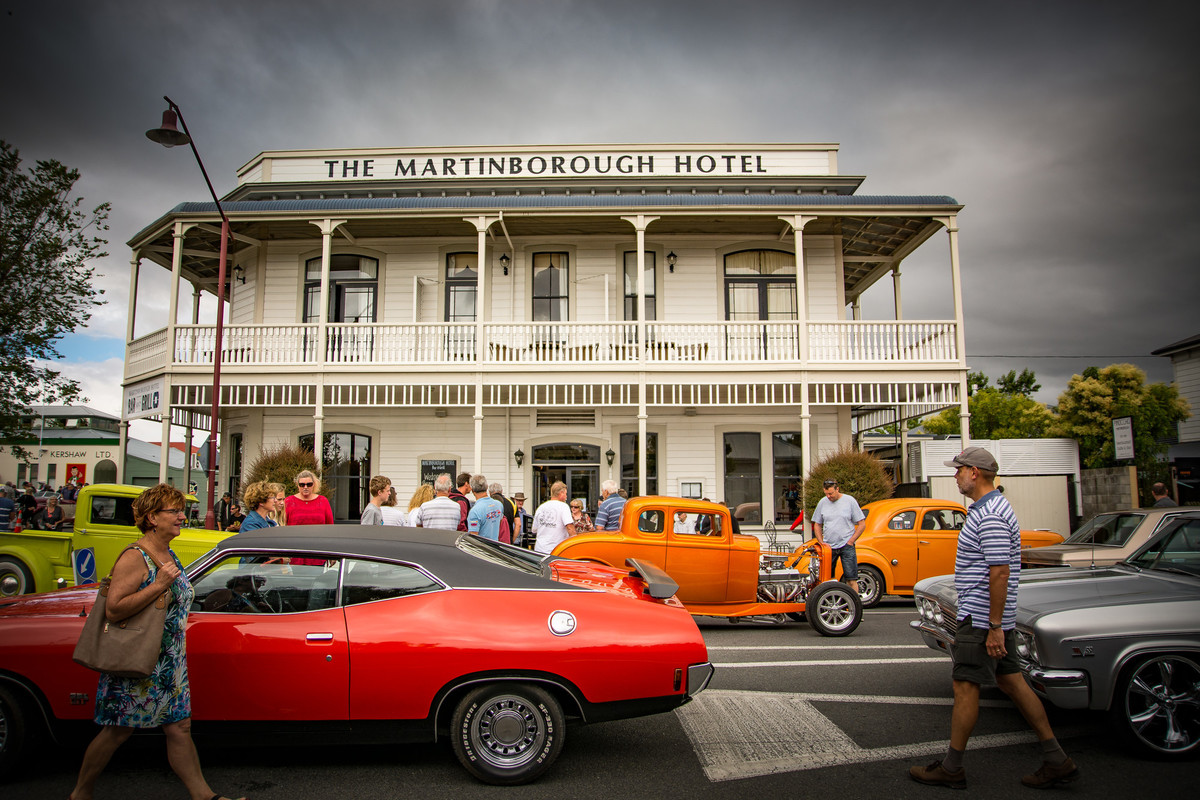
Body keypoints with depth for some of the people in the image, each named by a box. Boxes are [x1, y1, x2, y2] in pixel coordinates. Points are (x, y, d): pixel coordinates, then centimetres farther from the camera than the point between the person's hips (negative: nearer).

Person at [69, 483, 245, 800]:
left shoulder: (170, 556, 10)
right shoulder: (134, 558, -16)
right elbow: (114, 610, -24)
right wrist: (159, 585, -27)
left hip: (170, 666, 7)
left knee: (180, 728, 8)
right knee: (118, 732, 7)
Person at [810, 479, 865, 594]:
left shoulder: (850, 501, -2)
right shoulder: (822, 502, 7)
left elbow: (862, 524, 0)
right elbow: (817, 525, 15)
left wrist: (850, 541, -5)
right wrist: (821, 542, 3)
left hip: (846, 546, -3)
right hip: (828, 547, 3)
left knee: (851, 579, -5)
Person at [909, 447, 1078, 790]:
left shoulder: (990, 517, -21)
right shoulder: (991, 508, 13)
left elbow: (1000, 573, -25)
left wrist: (994, 627, -23)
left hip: (982, 619, -10)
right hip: (994, 617, 10)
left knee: (965, 687, -2)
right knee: (1012, 681, 14)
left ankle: (951, 768, 8)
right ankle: (1056, 760, 19)